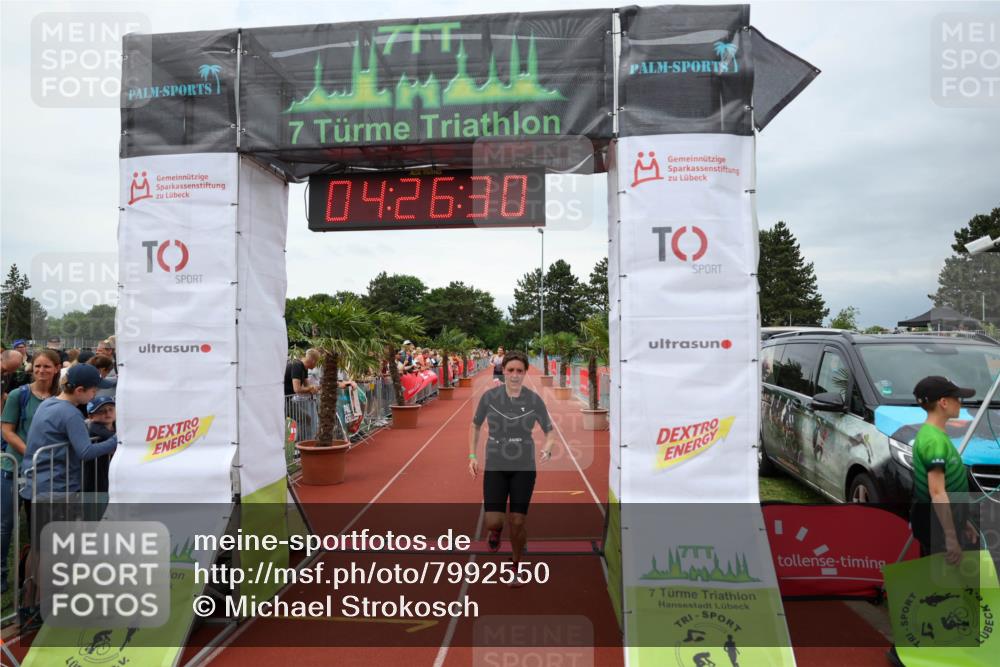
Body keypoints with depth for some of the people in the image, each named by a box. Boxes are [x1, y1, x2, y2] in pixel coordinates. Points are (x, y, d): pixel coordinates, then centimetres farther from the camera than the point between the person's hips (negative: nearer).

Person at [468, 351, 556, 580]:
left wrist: (546, 450, -22)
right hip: (495, 467, 0)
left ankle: (516, 566, 29)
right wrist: (472, 456, -2)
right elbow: (475, 425, 7)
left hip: (524, 467, 0)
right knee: (493, 522, -8)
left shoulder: (534, 400, -9)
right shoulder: (489, 396, -9)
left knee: (517, 523, 0)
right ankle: (496, 531, 33)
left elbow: (550, 431, 0)